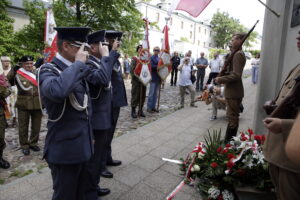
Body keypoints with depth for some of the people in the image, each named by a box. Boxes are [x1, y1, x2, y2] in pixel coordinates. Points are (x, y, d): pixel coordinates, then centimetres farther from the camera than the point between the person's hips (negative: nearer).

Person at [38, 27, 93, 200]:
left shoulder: (77, 70, 9)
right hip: (65, 149, -7)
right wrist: (79, 63, -28)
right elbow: (57, 91, -42)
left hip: (83, 146, 7)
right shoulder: (48, 70, -15)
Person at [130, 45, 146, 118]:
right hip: (136, 82, -5)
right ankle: (133, 111, 14)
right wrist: (138, 78, -16)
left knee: (143, 96, 10)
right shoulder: (134, 59, -6)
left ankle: (140, 110, 23)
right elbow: (132, 70, -11)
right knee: (135, 96, 1)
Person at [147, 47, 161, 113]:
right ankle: (149, 107, 6)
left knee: (155, 93, 10)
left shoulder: (159, 58, 15)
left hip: (158, 78, 7)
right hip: (153, 78, -6)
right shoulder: (151, 58, -6)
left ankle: (153, 107, 18)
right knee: (151, 93, -2)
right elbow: (152, 66, -17)